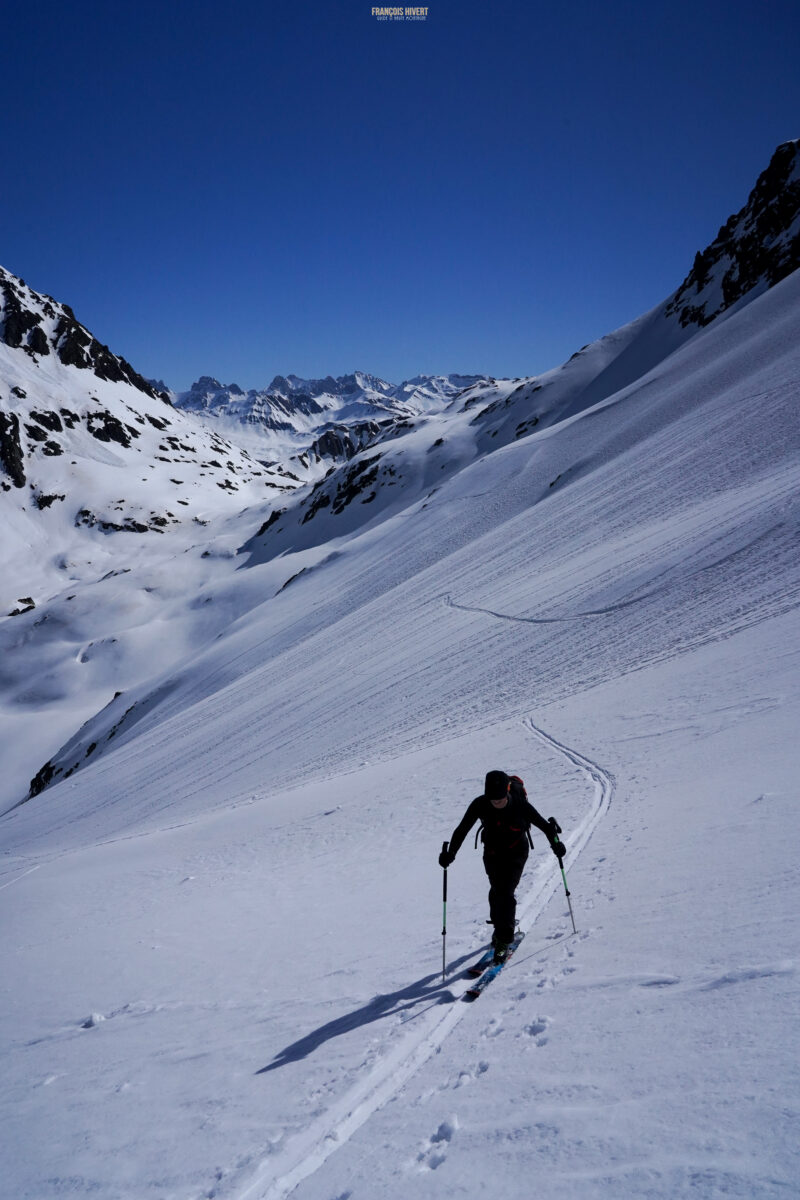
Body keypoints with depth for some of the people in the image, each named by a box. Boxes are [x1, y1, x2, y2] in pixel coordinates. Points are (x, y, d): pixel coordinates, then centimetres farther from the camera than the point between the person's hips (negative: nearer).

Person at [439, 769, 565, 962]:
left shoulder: (520, 805, -27)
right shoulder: (480, 805, -23)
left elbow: (543, 824, -15)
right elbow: (462, 829, -16)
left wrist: (555, 843, -27)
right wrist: (450, 852, -26)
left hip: (516, 853, -3)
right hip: (492, 852, 3)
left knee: (505, 893, -15)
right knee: (496, 891, 13)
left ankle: (504, 940, -5)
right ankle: (500, 926, 40)